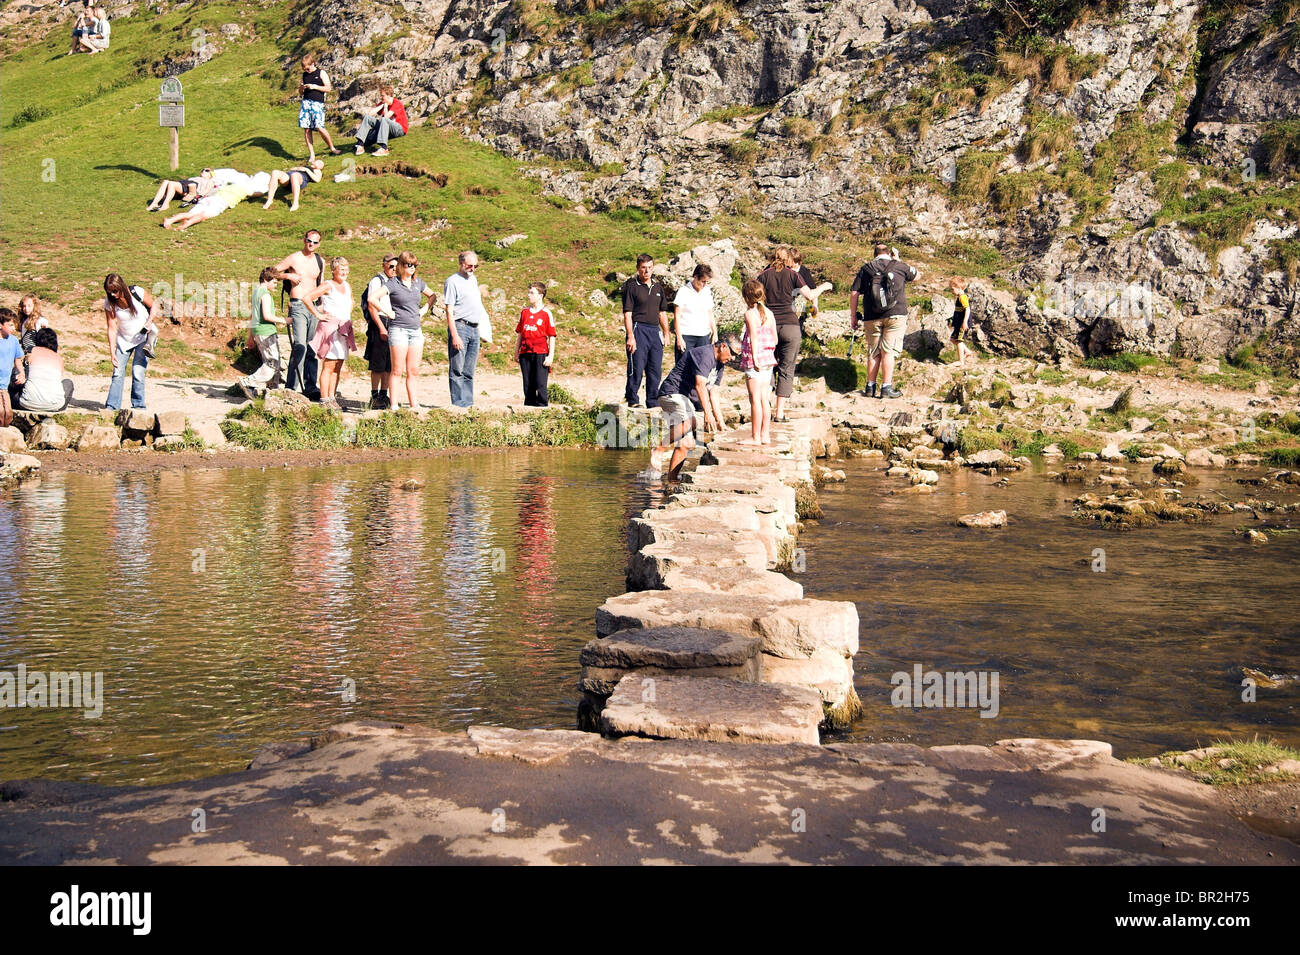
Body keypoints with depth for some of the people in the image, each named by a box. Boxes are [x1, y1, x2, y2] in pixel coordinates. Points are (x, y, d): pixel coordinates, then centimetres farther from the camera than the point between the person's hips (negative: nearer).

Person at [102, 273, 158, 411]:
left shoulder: (137, 292, -19)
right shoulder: (109, 303, -13)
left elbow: (154, 305, -3)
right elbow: (112, 329, -11)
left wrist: (149, 322, -20)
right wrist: (112, 352, -15)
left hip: (143, 338, -2)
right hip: (124, 340, 2)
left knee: (137, 373, -11)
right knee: (117, 373, -6)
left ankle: (138, 407, -1)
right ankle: (111, 407, 1)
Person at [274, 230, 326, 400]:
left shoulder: (320, 262, 15)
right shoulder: (293, 259, 0)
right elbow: (274, 272, 2)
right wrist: (289, 275, -11)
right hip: (298, 306, -5)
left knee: (313, 348, 6)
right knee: (300, 346, -16)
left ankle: (310, 388, 11)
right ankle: (292, 387, -13)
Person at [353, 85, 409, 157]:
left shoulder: (397, 103, -12)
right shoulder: (382, 103, 10)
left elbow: (386, 117, -23)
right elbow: (370, 114, 0)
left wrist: (385, 106, -8)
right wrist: (381, 106, -5)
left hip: (401, 129, -8)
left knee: (383, 120, -37)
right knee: (367, 117, -6)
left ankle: (383, 148, -50)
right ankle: (360, 144, -23)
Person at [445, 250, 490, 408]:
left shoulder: (473, 279, 19)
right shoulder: (452, 281, -5)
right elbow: (449, 311, -11)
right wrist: (454, 335, -18)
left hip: (474, 329, 8)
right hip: (460, 326, -7)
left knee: (469, 372, 9)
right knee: (457, 370, -6)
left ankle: (468, 403, 12)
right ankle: (458, 405, -5)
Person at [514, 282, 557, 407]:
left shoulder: (546, 313, -1)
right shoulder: (524, 312, 12)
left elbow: (552, 336, -2)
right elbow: (519, 333, 17)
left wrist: (550, 356, -7)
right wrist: (516, 352, 13)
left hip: (540, 353, -4)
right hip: (525, 353, 4)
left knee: (540, 383, -5)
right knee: (527, 383, 8)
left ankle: (542, 405, 3)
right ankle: (529, 404, 16)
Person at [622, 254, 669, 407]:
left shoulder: (658, 286, 15)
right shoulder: (631, 286, -3)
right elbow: (627, 314, -8)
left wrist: (666, 333, 15)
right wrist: (630, 336, -15)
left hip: (655, 331, 6)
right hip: (638, 330, -6)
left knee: (656, 369, 7)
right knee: (636, 367, -6)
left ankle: (653, 402, 15)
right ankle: (632, 400, 4)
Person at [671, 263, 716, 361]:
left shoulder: (707, 292, 12)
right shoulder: (683, 291, -3)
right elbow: (677, 316, -5)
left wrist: (715, 332, 14)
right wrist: (679, 338, -10)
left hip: (703, 336, 5)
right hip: (686, 335, -4)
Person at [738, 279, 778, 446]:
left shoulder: (750, 313, -10)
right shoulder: (769, 313, 10)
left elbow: (754, 337, -18)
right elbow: (774, 339, 12)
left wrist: (754, 358, -21)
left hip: (755, 361, -7)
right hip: (768, 360, 7)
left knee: (755, 399, -4)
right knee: (764, 399, 12)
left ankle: (755, 437, -1)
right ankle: (765, 435, 15)